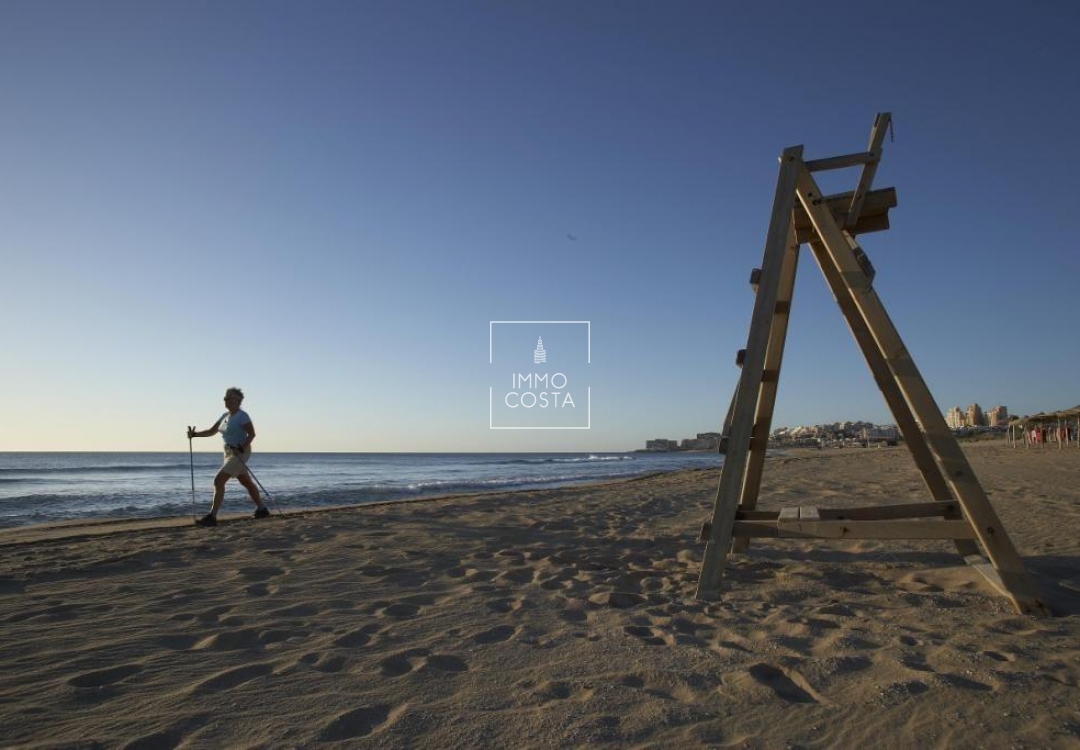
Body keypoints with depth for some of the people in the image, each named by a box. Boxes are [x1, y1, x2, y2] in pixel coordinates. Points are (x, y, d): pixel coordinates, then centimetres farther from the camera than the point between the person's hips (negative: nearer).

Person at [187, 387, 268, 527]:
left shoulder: (242, 416, -14)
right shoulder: (225, 416, 12)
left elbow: (252, 434, -18)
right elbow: (211, 431, 14)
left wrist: (241, 449, -26)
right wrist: (194, 434, 0)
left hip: (240, 453, -9)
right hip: (229, 453, 9)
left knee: (218, 481, -15)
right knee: (247, 483, 16)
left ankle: (212, 517, -12)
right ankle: (262, 509, 27)